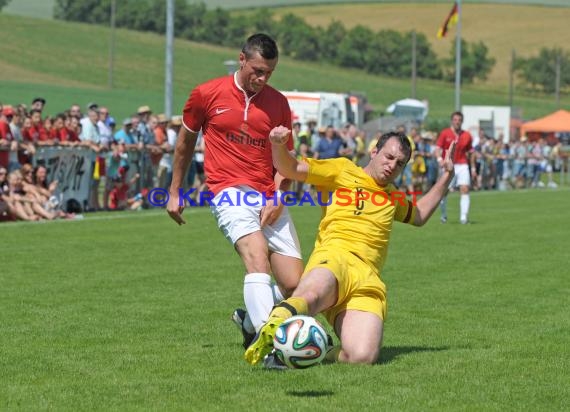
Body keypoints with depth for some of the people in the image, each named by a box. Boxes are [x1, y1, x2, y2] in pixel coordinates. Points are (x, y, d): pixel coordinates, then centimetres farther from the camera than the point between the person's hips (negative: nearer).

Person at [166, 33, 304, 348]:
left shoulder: (278, 103, 9)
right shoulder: (206, 94, 3)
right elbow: (185, 140, 17)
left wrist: (278, 197, -3)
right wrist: (175, 192, 20)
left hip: (269, 200, 4)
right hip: (229, 193, -4)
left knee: (294, 286, -4)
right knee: (257, 255, -31)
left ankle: (249, 321, 25)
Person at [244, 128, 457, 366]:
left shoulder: (392, 197, 35)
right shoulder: (343, 170, 18)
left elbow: (419, 215, 54)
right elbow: (290, 169, 10)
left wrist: (447, 176, 47)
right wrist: (278, 146, -11)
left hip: (368, 281, 5)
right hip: (334, 260, -5)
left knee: (362, 358, -26)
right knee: (312, 295, -46)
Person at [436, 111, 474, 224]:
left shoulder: (467, 136, 6)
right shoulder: (444, 133, -1)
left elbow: (470, 152, 15)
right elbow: (438, 148, -6)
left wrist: (473, 168, 14)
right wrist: (439, 159, -26)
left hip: (462, 165, 1)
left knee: (465, 189, -13)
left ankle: (464, 217, -14)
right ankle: (443, 215, 23)